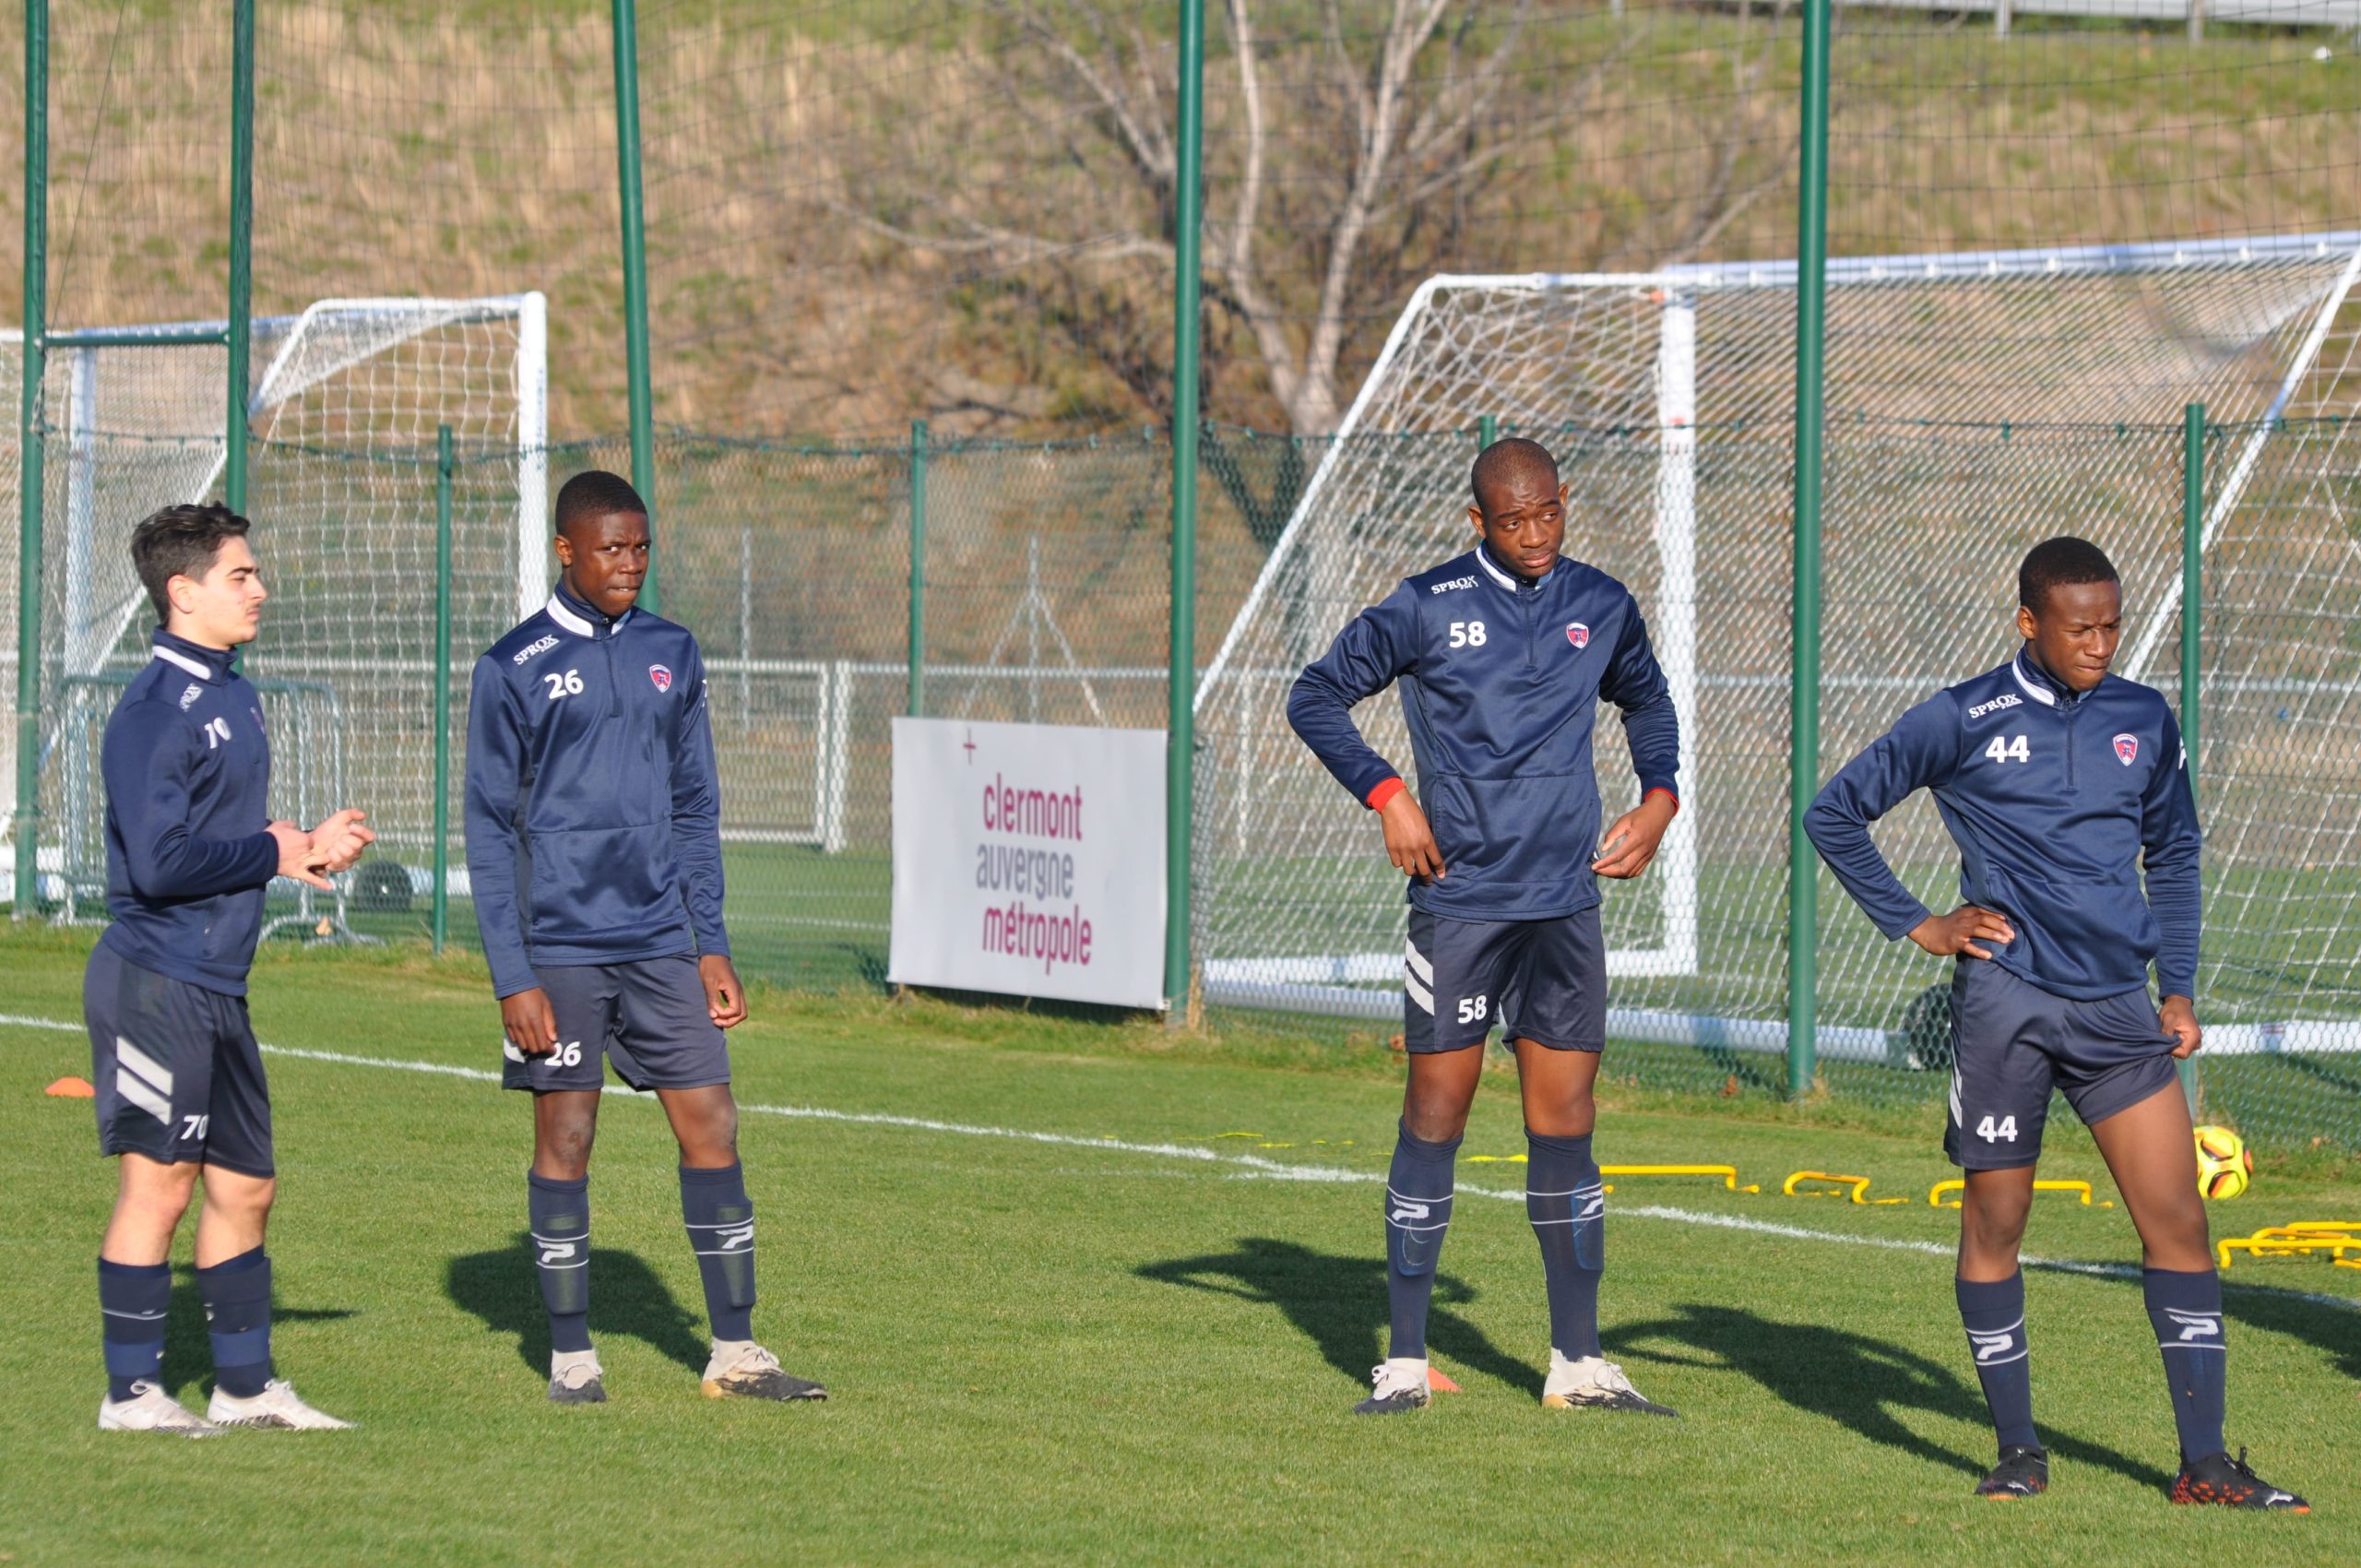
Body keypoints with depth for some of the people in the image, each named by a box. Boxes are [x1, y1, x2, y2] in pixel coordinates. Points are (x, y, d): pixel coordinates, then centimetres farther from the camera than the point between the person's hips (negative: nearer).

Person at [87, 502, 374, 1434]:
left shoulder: (234, 697, 14)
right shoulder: (155, 710, -15)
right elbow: (158, 861, -22)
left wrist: (309, 849, 4)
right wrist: (272, 854, -11)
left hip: (218, 987, 9)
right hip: (156, 981, -9)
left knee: (245, 1184, 12)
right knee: (159, 1182, -3)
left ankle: (245, 1385, 21)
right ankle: (132, 1392, 5)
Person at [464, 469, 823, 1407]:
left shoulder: (672, 654, 11)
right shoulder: (515, 668, -2)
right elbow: (490, 831, -3)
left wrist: (712, 947, 9)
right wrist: (512, 978, -9)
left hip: (660, 943, 4)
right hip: (560, 949, -4)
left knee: (711, 1127, 0)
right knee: (564, 1141, 2)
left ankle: (734, 1352, 6)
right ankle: (570, 1356, 12)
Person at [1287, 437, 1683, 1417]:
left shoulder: (1602, 607, 8)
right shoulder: (1427, 608, -3)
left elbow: (1647, 702, 27)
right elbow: (1316, 697, 3)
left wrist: (1658, 796, 11)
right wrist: (1384, 794, -8)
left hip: (1565, 907, 3)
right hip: (1459, 903, -3)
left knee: (1564, 1133, 4)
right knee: (1434, 1122, -1)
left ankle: (1577, 1363, 10)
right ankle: (1405, 1361, 6)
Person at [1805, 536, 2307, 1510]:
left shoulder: (2144, 721, 8)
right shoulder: (1962, 723, -3)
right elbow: (1834, 814, 5)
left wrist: (2179, 985, 12)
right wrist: (1916, 926, 1)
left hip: (2118, 1006, 3)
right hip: (2004, 1000, -3)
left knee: (2179, 1221, -4)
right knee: (1993, 1223, 4)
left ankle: (2204, 1464, -1)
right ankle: (2017, 1454, 16)